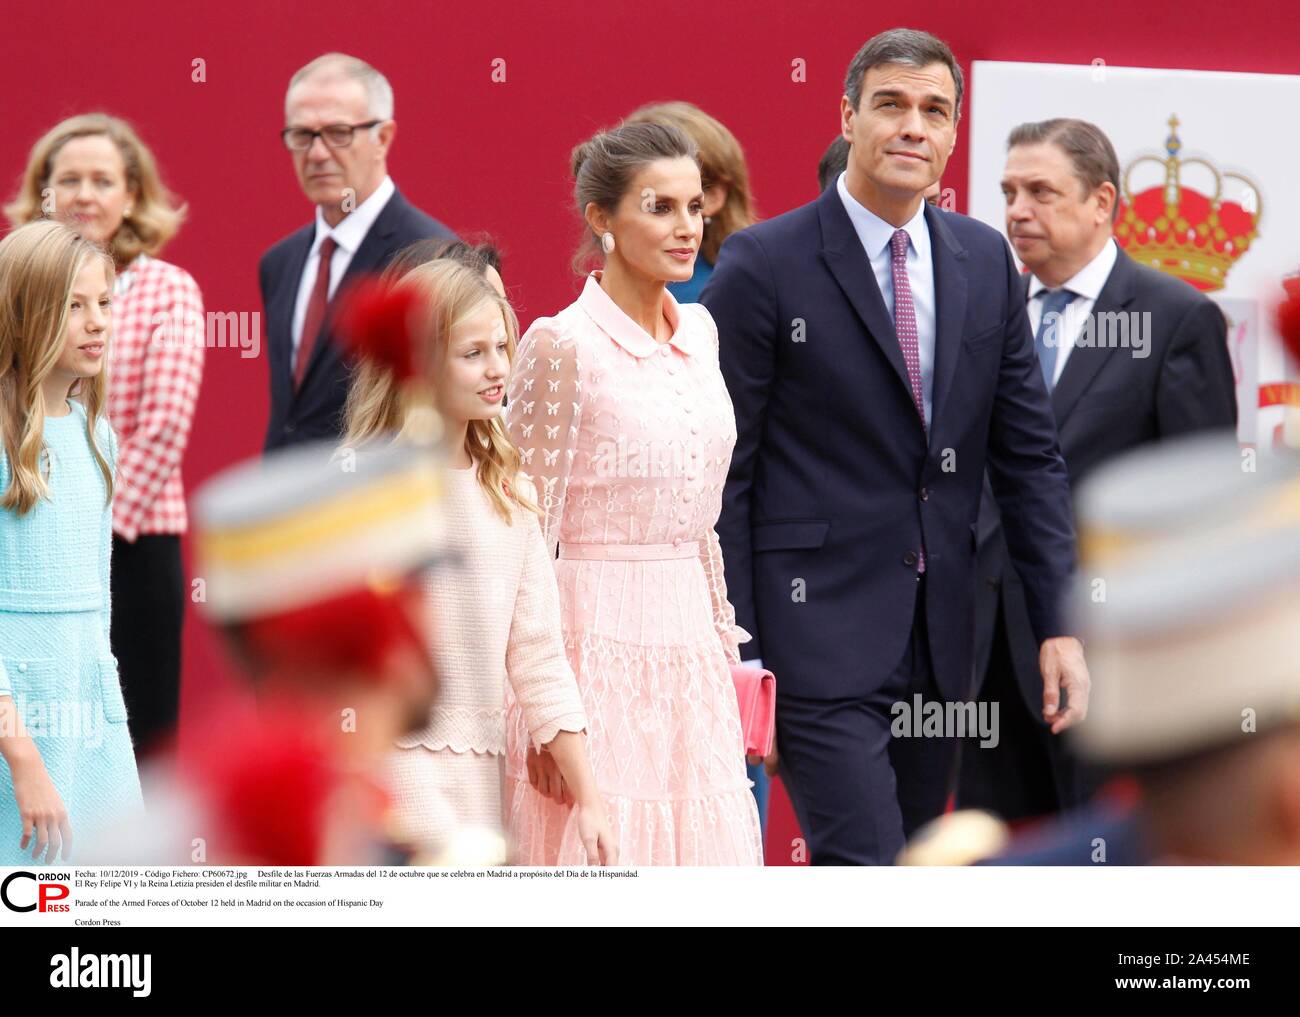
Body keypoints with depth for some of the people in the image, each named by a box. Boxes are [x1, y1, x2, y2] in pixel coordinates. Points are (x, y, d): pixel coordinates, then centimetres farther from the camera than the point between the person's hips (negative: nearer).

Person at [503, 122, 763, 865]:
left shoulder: (698, 331, 11)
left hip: (688, 644, 7)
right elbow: (529, 530, -10)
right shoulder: (563, 346, -10)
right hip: (601, 640, -7)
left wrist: (723, 636, 16)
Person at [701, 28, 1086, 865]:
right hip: (820, 631, -6)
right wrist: (734, 660, -10)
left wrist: (1058, 623, 4)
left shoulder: (985, 260, 10)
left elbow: (1029, 455, 13)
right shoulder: (765, 265, -6)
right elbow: (720, 475, -6)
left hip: (943, 639, 6)